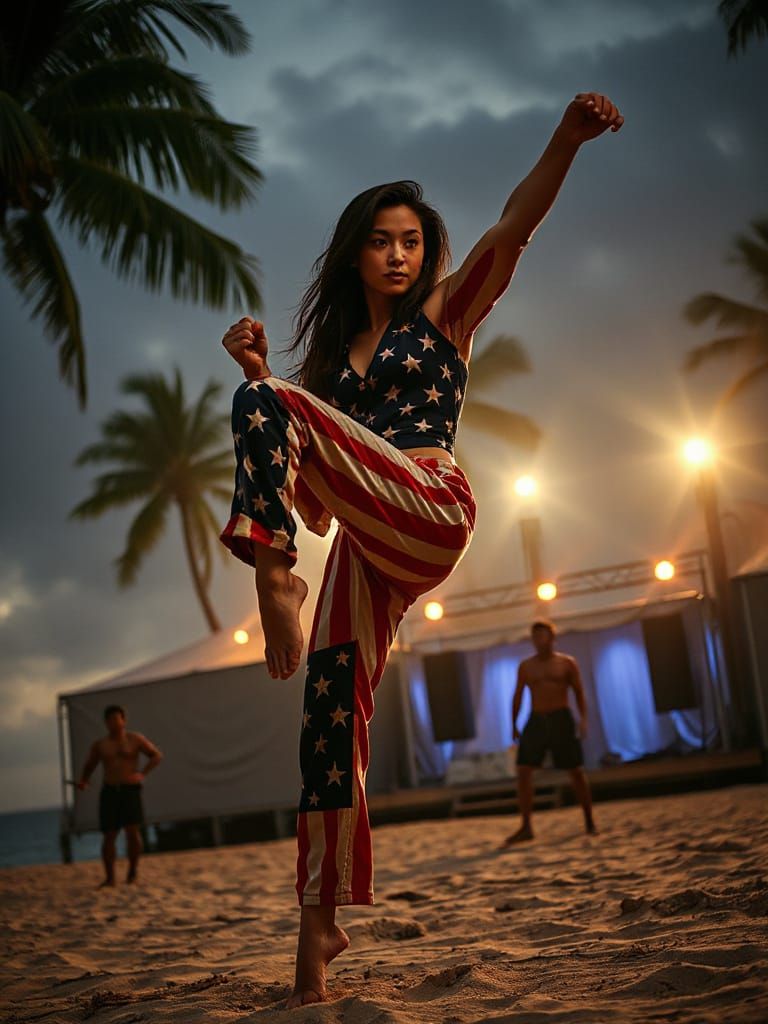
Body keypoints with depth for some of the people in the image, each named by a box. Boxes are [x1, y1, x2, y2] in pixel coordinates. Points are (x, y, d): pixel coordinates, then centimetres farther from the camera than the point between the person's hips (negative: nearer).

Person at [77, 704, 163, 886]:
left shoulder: (135, 739, 0)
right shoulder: (100, 745, 7)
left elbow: (157, 756, 3)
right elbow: (89, 766, 17)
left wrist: (142, 774, -11)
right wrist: (84, 782, -4)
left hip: (131, 791, -2)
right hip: (109, 793, 2)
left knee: (133, 831, -17)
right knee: (109, 836, -1)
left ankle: (132, 870, 4)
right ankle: (109, 878, 9)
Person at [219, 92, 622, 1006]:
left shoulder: (444, 313, 13)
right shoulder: (332, 350, 26)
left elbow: (514, 226, -3)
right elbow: (285, 451, 18)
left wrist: (568, 137, -20)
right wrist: (257, 371, 1)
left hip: (431, 507, -5)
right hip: (366, 541, 5)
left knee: (267, 406, -22)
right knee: (331, 711, -6)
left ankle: (272, 573, -32)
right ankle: (320, 926, -2)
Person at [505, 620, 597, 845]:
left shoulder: (567, 663, 4)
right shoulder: (525, 666, 10)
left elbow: (579, 693, 1)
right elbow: (518, 696, 12)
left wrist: (583, 720, -13)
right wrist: (513, 725, 5)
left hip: (561, 719, -2)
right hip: (536, 721, 2)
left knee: (576, 771, 0)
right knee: (523, 771, -10)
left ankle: (589, 821, 17)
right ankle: (526, 828, -8)